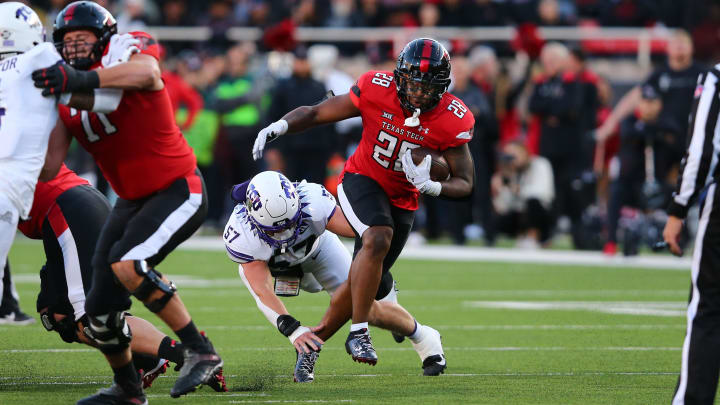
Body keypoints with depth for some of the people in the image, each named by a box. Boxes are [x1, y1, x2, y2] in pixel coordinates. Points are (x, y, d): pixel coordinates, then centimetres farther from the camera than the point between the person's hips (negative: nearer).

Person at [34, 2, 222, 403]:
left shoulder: (129, 52, -13)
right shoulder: (68, 100, 3)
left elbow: (145, 73, -40)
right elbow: (48, 168, -5)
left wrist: (82, 79, -49)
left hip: (179, 190, -7)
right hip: (133, 201, 7)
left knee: (127, 263, -30)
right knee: (102, 309, 6)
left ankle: (201, 352, -20)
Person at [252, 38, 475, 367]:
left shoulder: (452, 121, -18)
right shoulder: (376, 90, -20)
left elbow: (465, 184, -12)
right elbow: (315, 114, -11)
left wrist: (431, 186, -33)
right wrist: (280, 126, -30)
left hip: (402, 200, 3)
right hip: (362, 180, -3)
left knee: (360, 284, 6)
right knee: (378, 239, -33)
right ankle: (358, 333, -25)